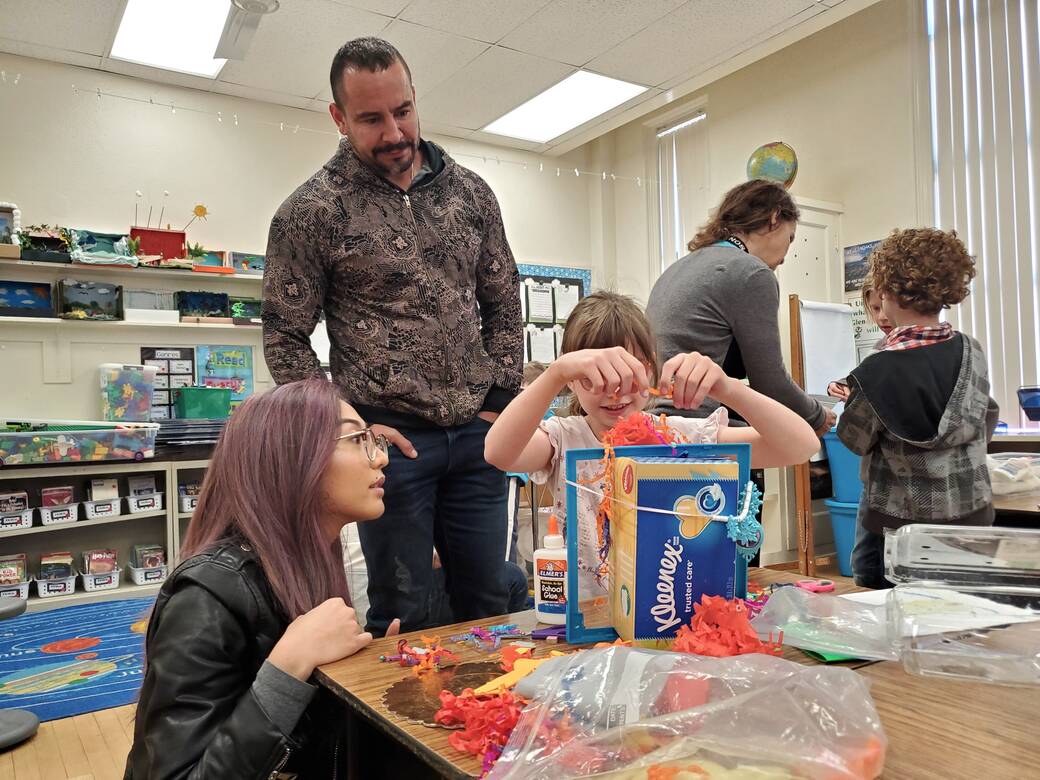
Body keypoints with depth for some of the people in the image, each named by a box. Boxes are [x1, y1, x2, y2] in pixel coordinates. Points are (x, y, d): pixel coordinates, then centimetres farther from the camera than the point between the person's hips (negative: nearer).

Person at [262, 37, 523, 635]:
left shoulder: (471, 192, 8)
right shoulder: (312, 211, -3)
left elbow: (503, 305, 13)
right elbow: (286, 339, -1)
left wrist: (501, 401, 4)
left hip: (475, 434, 4)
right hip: (390, 439, -3)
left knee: (489, 605, 13)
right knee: (403, 616, 7)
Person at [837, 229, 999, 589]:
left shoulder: (879, 371, -22)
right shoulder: (972, 353, -5)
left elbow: (855, 439, -7)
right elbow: (987, 423, 10)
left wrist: (852, 398, 10)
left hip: (899, 521, -5)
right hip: (973, 512, 6)